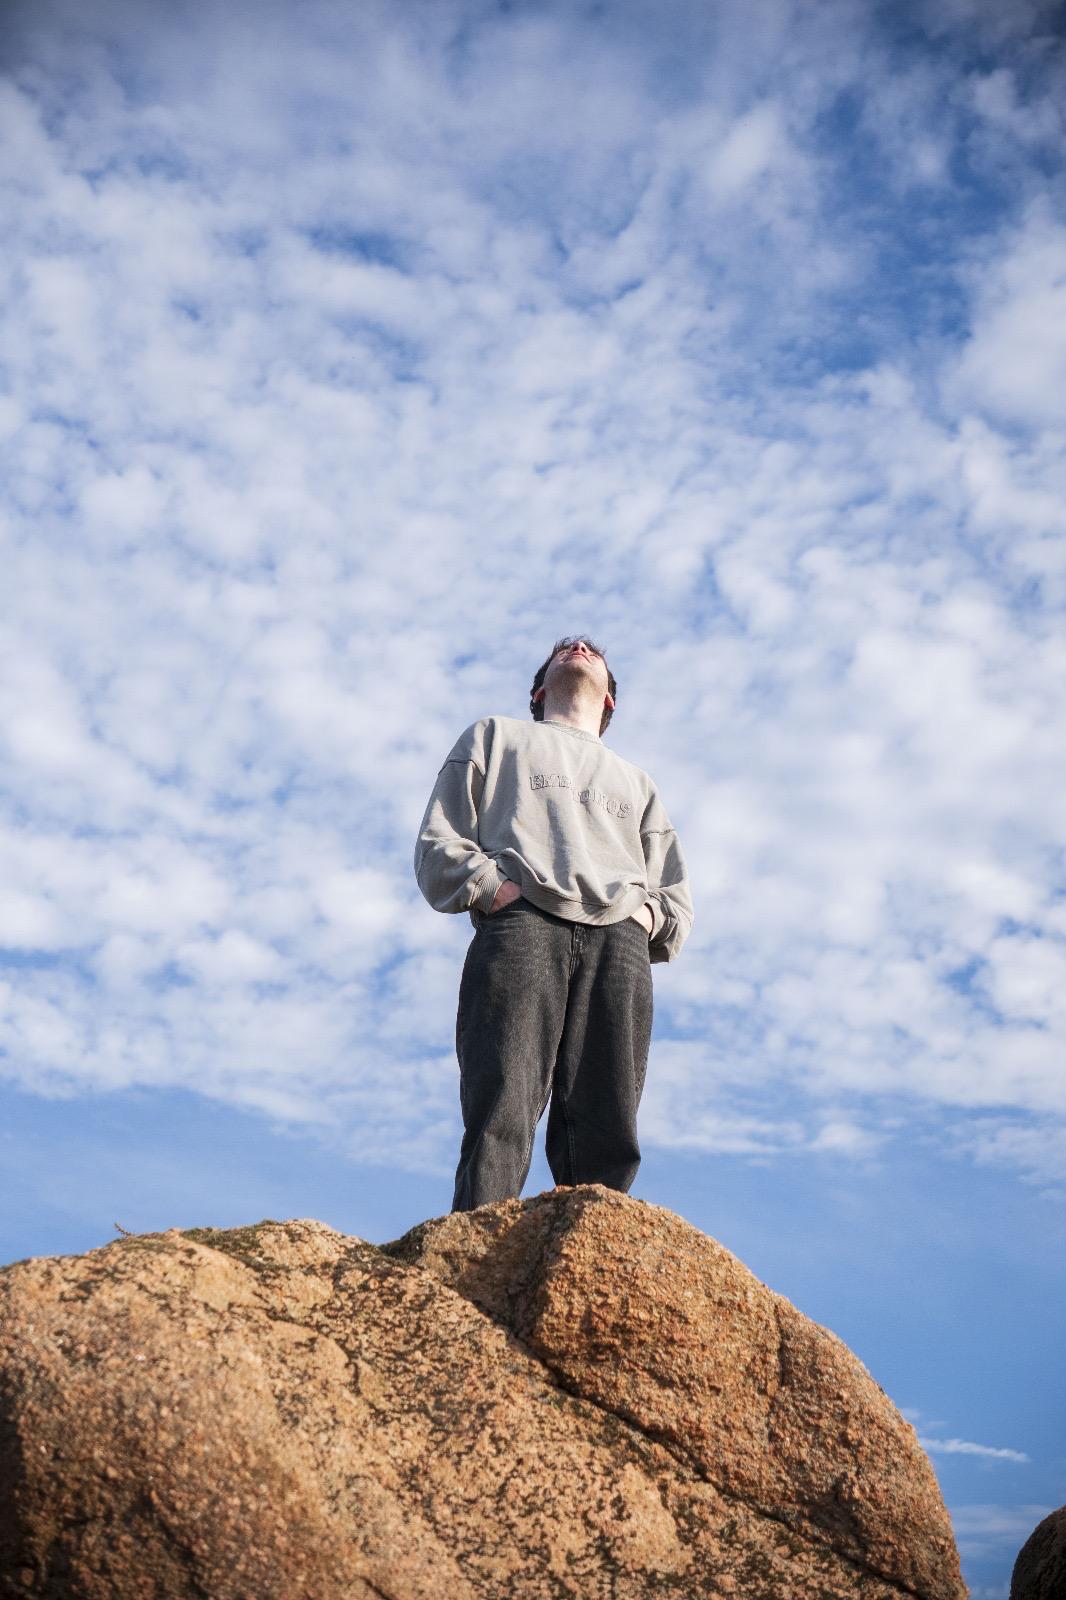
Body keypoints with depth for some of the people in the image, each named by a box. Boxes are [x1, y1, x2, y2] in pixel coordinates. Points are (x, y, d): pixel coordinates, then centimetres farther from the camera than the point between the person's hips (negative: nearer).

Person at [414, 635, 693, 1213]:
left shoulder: (636, 782, 40)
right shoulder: (495, 737, 31)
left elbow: (678, 902, 30)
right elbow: (438, 847, 16)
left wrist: (647, 915, 6)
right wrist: (498, 889, -4)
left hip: (618, 944, 3)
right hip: (521, 929, -3)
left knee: (607, 1141, -15)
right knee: (501, 1123, -22)